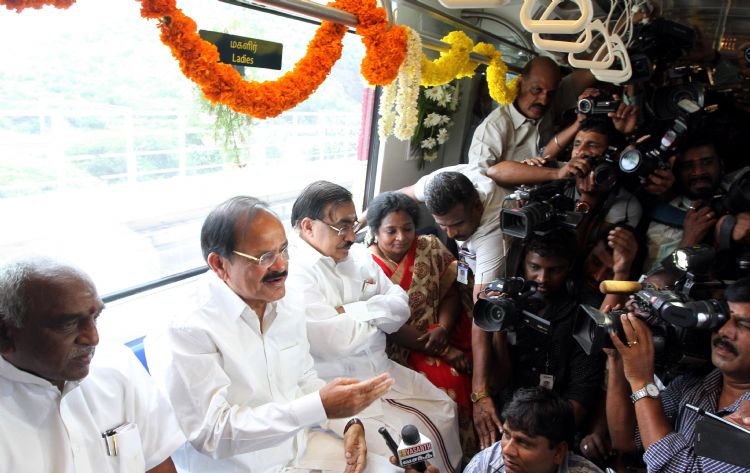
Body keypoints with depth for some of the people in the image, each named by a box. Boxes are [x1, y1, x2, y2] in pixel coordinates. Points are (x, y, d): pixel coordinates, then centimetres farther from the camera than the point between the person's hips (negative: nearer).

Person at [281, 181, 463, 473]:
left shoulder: (357, 254, 5)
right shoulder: (292, 273, -20)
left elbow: (400, 307, 1)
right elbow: (339, 342, -27)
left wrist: (350, 313, -16)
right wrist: (376, 314, -8)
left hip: (382, 370, 8)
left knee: (445, 411, 11)